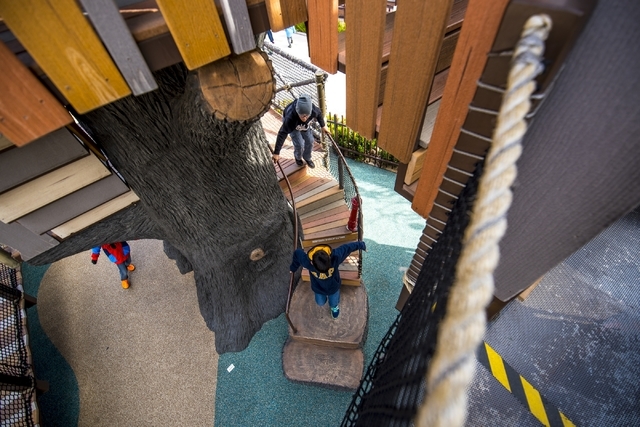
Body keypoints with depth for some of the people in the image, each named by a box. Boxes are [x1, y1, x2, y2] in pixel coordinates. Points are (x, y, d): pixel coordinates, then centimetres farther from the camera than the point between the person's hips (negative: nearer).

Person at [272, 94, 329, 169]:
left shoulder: (314, 110, -38)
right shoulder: (290, 119, -48)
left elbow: (319, 114, -12)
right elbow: (282, 135, -40)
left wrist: (323, 126, 4)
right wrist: (276, 153, -35)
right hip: (291, 124, -3)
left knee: (309, 141, 6)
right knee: (299, 144, -8)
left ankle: (307, 158, 36)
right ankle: (298, 157, 28)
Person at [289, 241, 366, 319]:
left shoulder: (335, 256, -43)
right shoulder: (307, 261, -40)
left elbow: (347, 247, -25)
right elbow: (297, 253, -19)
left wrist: (361, 245, -6)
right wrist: (293, 267, 1)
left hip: (333, 286, -1)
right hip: (318, 287, 1)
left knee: (334, 303, 26)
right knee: (321, 303, 28)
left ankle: (335, 307, 63)